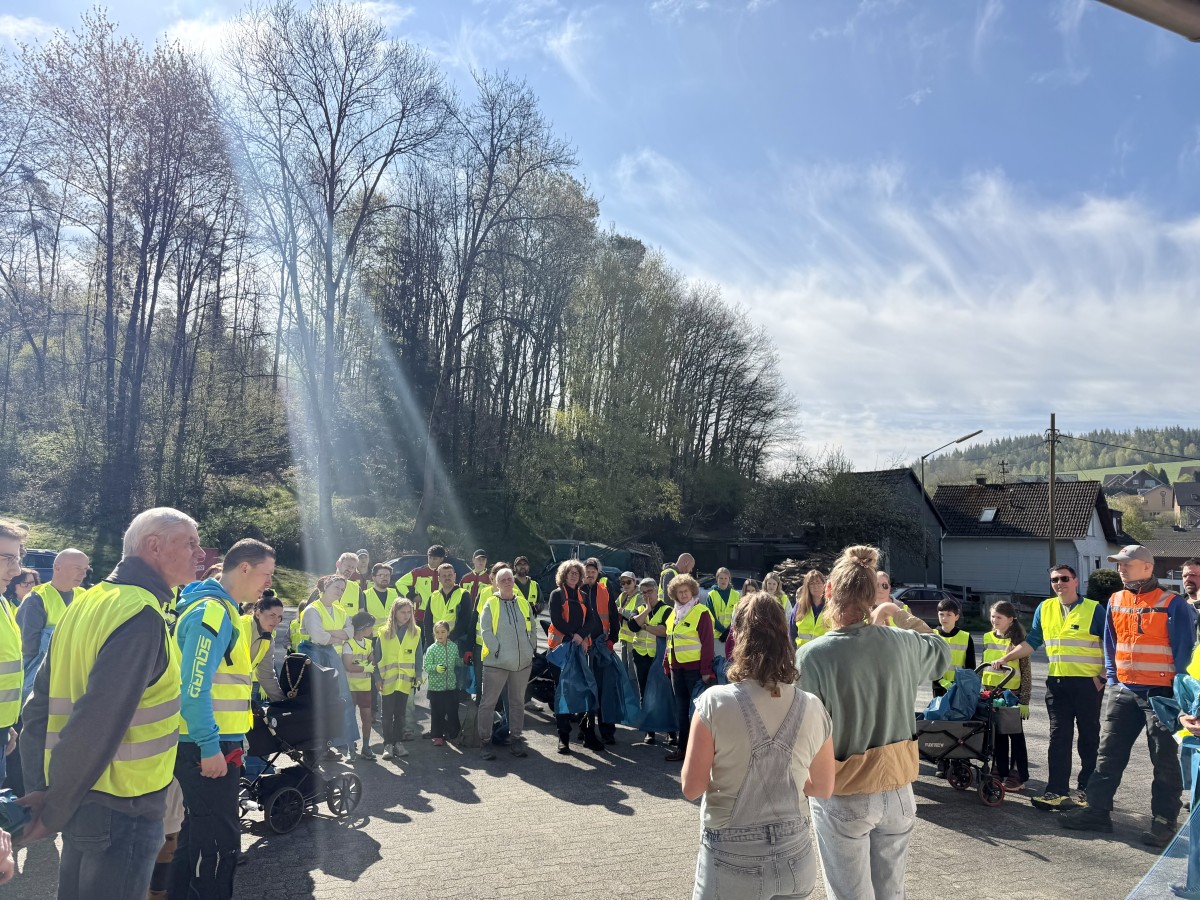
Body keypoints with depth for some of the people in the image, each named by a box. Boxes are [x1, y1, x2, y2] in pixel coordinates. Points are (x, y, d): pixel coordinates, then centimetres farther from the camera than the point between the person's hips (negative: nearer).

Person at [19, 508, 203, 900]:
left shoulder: (88, 603, 7)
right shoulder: (142, 616, -22)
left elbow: (40, 705, 9)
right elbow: (98, 724, -27)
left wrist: (39, 789, 7)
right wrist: (54, 811, -15)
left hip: (86, 799, 9)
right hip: (122, 808, -8)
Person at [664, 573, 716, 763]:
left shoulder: (701, 613, -9)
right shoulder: (674, 614, 14)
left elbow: (707, 643, -13)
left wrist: (706, 670, -17)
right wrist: (666, 664, 14)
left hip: (694, 668, -7)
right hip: (677, 668, 7)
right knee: (681, 709, 12)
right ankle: (683, 746, 20)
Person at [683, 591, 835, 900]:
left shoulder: (715, 702, -17)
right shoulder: (812, 708, -6)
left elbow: (691, 788, -12)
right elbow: (824, 789, 6)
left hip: (732, 862, -3)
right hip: (795, 858, 3)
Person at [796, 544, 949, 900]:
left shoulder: (810, 656, -21)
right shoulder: (901, 643, -7)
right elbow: (941, 652, 16)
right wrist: (908, 623, 26)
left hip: (843, 797, -4)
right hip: (897, 790, 4)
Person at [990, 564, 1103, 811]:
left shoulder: (1093, 609, -3)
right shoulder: (1045, 609, 9)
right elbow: (1031, 641, 13)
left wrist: (1103, 676, -8)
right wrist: (1005, 659, 5)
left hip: (1089, 682, -3)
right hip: (1057, 682, 4)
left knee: (1089, 737, 6)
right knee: (1058, 737, 2)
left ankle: (1086, 789, 16)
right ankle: (1056, 790, 3)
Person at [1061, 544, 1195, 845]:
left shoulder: (1172, 604, -7)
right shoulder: (1115, 601, 8)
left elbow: (1185, 648, -7)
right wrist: (1112, 679, 9)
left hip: (1160, 693, -5)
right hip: (1123, 692, 5)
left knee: (1165, 760, 4)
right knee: (1109, 754, 7)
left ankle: (1164, 821, 13)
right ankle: (1097, 811, 13)